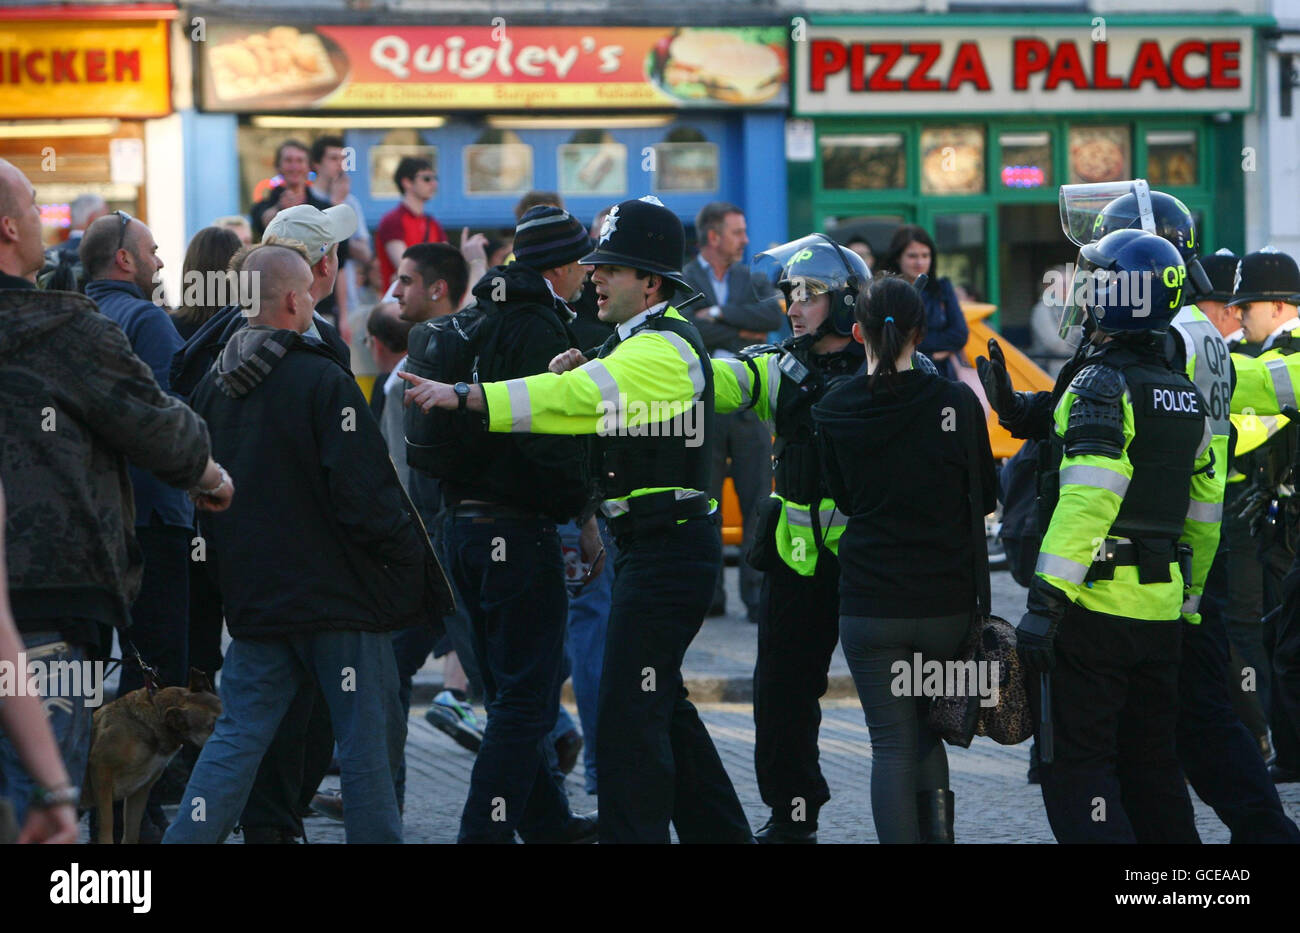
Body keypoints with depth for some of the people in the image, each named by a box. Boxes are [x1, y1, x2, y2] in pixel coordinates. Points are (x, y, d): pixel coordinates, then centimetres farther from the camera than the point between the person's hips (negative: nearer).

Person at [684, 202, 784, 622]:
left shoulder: (752, 279, 12)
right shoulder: (681, 283, 2)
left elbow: (774, 315, -8)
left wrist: (719, 314, -12)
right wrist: (742, 333, -7)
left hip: (749, 405, 2)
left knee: (758, 503, -4)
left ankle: (757, 593, -4)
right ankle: (708, 593, 10)